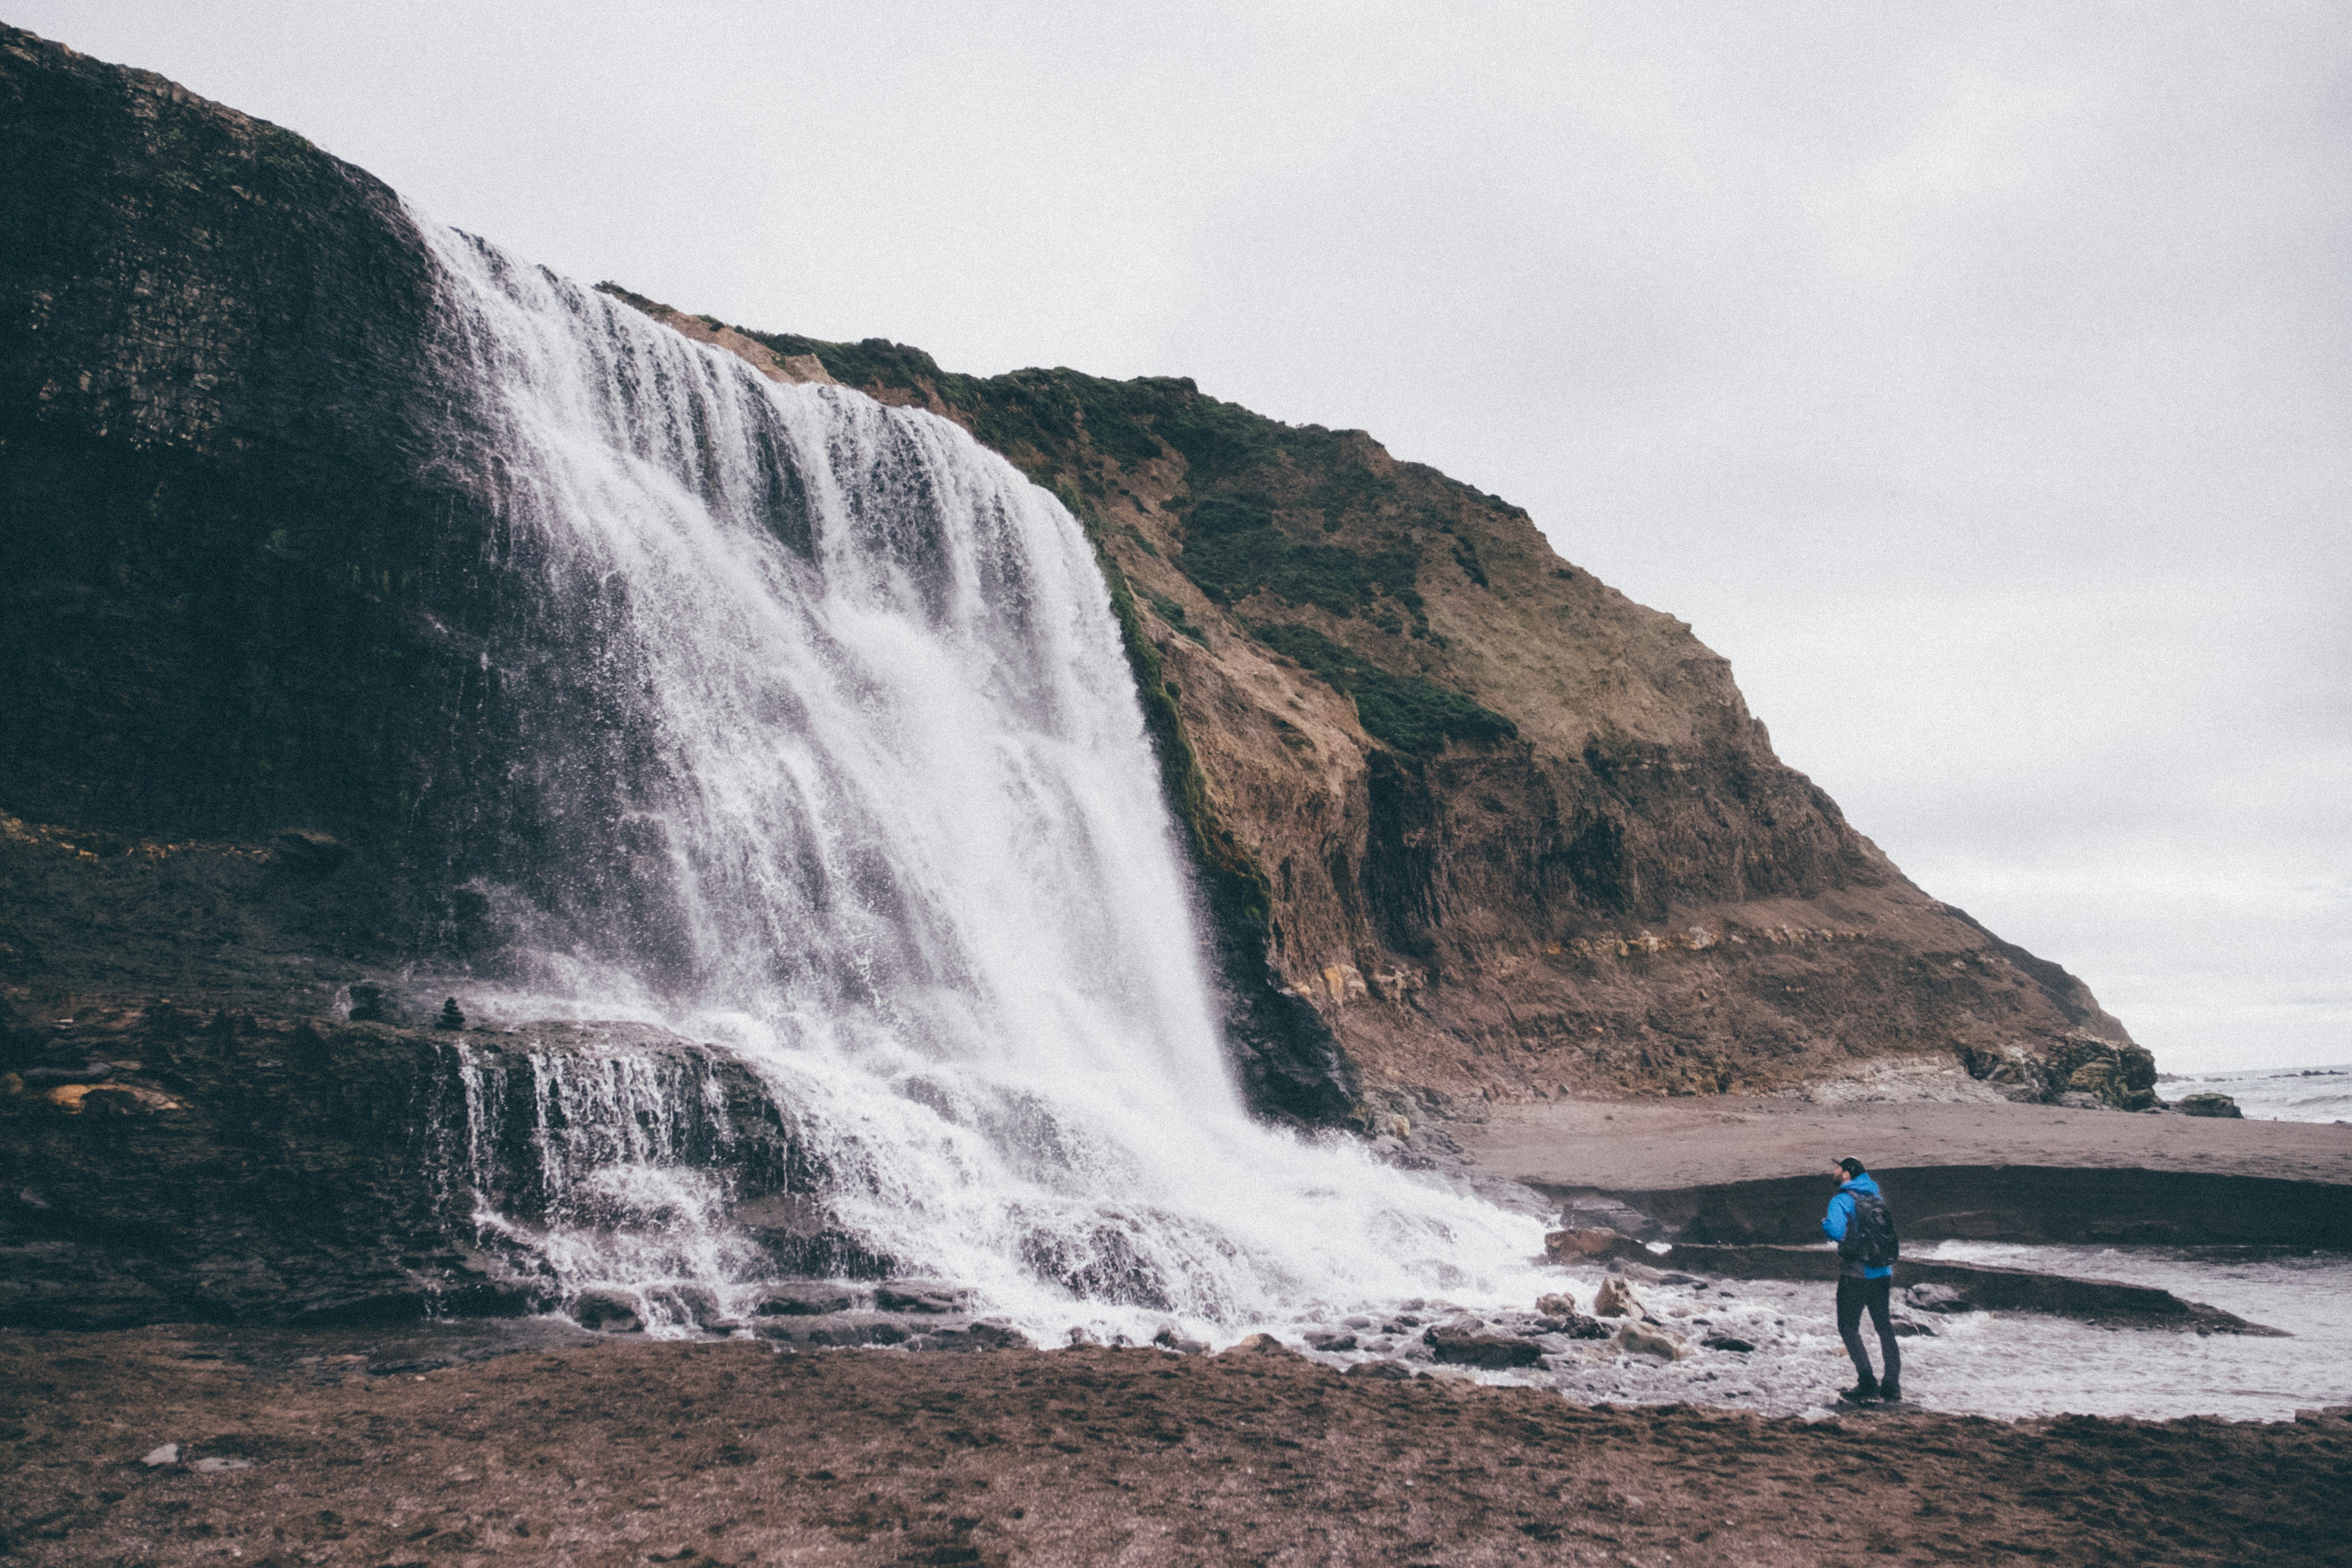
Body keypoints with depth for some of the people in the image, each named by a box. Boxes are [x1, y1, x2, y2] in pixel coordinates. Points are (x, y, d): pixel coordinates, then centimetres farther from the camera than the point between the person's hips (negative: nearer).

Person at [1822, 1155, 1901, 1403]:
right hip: (1884, 1273, 6)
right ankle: (1892, 1386, 17)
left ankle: (1868, 1384, -5)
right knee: (1884, 1327, 16)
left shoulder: (1842, 1201, -13)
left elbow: (1835, 1231, -27)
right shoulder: (1877, 1196, 8)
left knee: (1848, 1328, 4)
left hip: (1856, 1276, -6)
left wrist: (1824, 1222, -7)